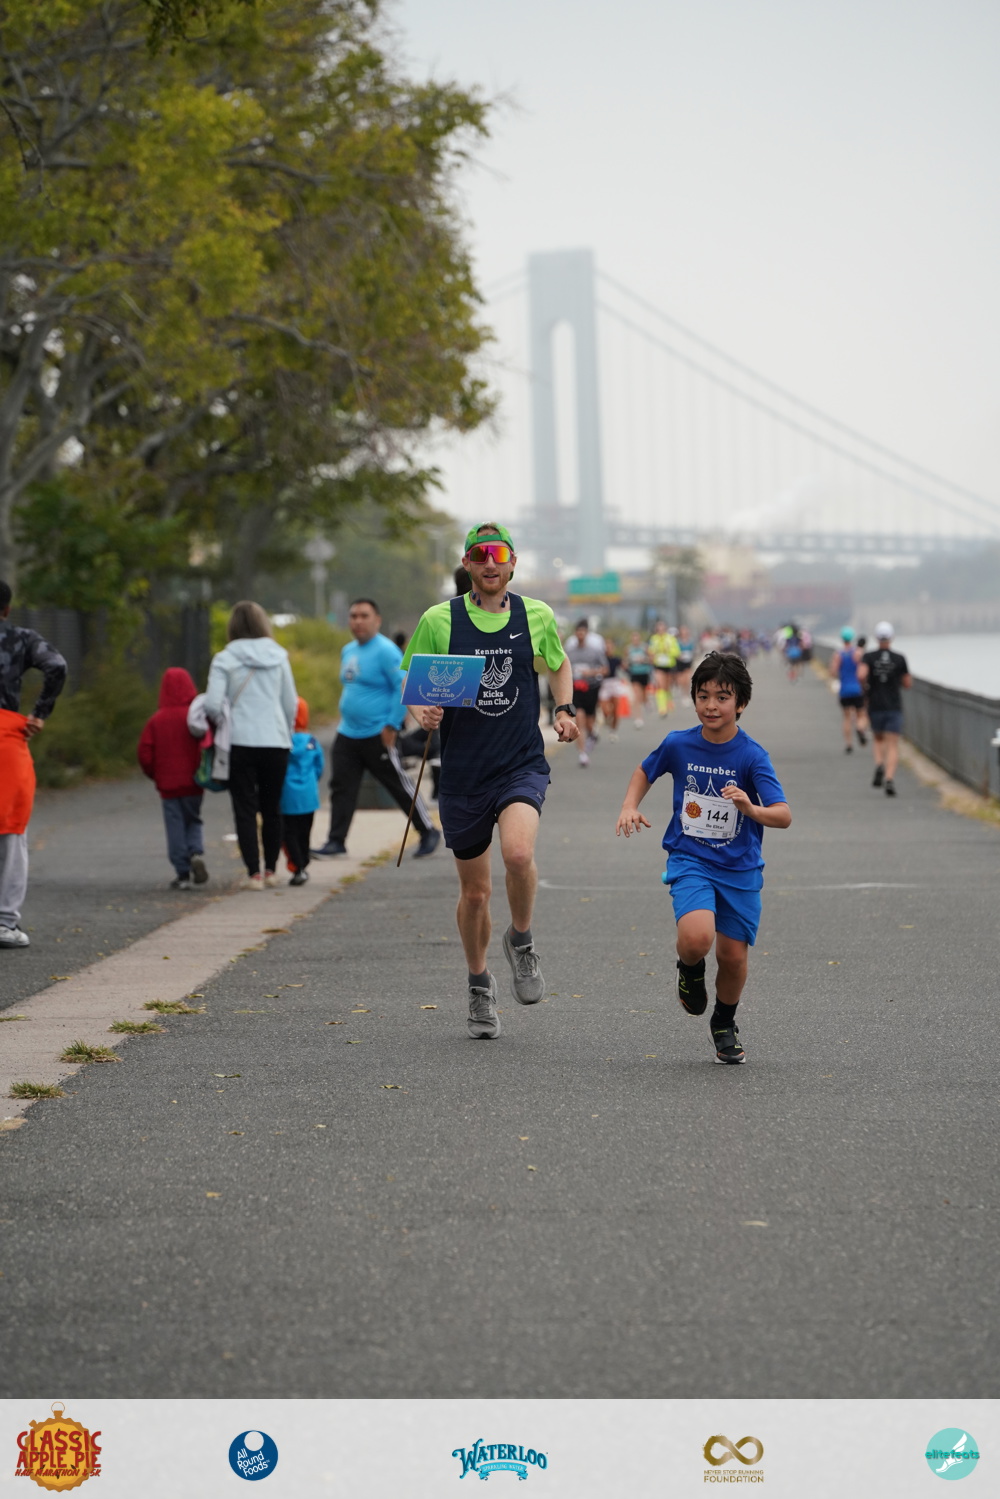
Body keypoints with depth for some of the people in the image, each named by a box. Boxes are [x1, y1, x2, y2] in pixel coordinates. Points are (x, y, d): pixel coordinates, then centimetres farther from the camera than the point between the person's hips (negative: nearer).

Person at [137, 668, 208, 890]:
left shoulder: (157, 720, -3)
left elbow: (144, 752, -3)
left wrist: (155, 775, 12)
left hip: (168, 785, 0)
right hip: (192, 784, 0)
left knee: (175, 827, 5)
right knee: (193, 821, 18)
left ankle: (183, 873, 2)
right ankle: (196, 853, -9)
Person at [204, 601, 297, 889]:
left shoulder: (224, 660, -4)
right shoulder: (278, 656, 4)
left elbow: (212, 705, -10)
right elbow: (291, 704, 7)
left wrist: (225, 724, 10)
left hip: (240, 743, -2)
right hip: (276, 741, 2)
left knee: (245, 809, 3)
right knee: (272, 808, 14)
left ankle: (254, 873, -1)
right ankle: (271, 869, 21)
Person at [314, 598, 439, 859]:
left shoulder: (385, 651, -13)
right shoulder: (348, 651, 13)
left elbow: (404, 688, -17)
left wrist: (392, 725, -19)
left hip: (377, 737, -8)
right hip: (347, 735, 8)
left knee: (400, 786, 0)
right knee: (341, 788, 2)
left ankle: (428, 833, 13)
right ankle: (336, 841, 5)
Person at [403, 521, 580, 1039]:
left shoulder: (537, 616, 4)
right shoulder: (439, 621, -2)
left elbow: (559, 665, 22)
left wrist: (564, 710, 4)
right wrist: (423, 713, -16)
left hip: (522, 763, 0)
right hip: (462, 772, 0)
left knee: (518, 854, -28)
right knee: (474, 891, 8)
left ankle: (520, 939, 1)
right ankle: (479, 983, 32)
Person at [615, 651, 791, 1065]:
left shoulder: (752, 755, -13)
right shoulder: (678, 744, -5)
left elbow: (784, 816, -21)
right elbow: (645, 770, 18)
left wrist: (751, 809, -41)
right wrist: (630, 806, 1)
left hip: (740, 868, 0)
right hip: (689, 862, 0)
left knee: (733, 955, 4)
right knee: (697, 938, -26)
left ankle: (725, 1025, 34)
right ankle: (689, 969, 11)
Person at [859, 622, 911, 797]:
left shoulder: (868, 657, -3)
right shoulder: (899, 659, -2)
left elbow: (861, 675, -20)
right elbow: (908, 683, 3)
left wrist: (865, 686, 0)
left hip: (875, 707, 1)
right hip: (894, 708, -1)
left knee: (877, 739, 24)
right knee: (892, 746, -2)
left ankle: (879, 765, -3)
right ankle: (889, 778, -20)